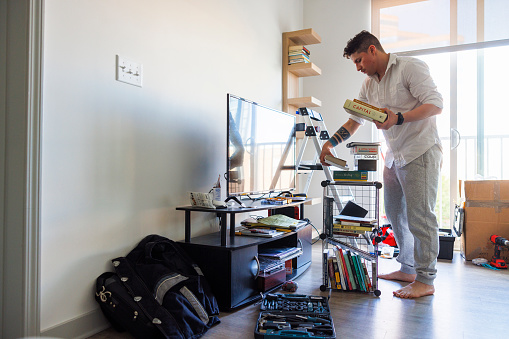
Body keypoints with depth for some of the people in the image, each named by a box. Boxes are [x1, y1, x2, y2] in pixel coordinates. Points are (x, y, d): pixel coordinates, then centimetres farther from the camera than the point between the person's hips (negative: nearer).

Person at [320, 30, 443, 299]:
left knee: (419, 215, -8)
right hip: (394, 156, 8)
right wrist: (330, 143, 9)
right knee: (395, 213, 10)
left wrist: (398, 118, -26)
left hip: (420, 151, -8)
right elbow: (355, 119, 18)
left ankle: (425, 280, 2)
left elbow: (435, 104, -15)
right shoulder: (369, 84, 15)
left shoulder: (410, 67, -7)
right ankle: (407, 269, 23)